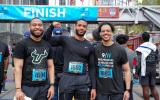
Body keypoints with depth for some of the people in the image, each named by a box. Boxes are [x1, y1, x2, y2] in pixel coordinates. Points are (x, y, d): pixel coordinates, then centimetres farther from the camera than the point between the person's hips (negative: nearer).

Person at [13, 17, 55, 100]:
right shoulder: (22, 44, -4)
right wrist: (18, 89, -16)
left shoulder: (47, 46, 12)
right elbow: (18, 68, -9)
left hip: (44, 87, 5)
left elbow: (50, 66, 12)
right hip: (27, 87, -4)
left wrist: (52, 85, 3)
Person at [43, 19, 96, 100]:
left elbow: (91, 67, 8)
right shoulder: (65, 40, 4)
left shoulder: (89, 46, 9)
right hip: (67, 79, -2)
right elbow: (46, 39, -2)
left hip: (83, 81, 2)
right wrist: (52, 26, -16)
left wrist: (93, 87, 3)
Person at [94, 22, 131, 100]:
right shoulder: (95, 49, 1)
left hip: (117, 91, -1)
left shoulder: (120, 50, -4)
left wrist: (127, 89, -7)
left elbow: (127, 70, -1)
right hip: (100, 91, 1)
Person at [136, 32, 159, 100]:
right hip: (153, 69, 6)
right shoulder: (154, 47, 8)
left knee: (145, 88, -1)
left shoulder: (140, 48, -9)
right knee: (153, 87, 13)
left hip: (144, 70, -5)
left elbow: (138, 61, -14)